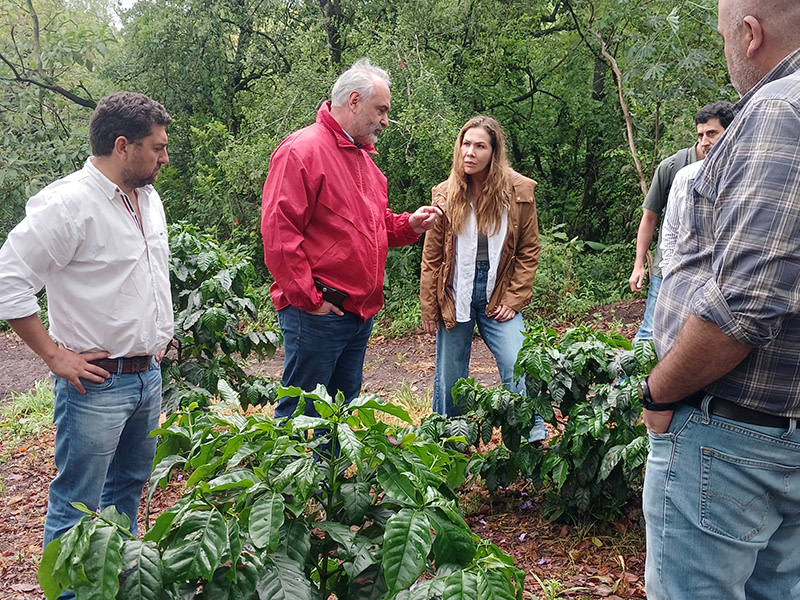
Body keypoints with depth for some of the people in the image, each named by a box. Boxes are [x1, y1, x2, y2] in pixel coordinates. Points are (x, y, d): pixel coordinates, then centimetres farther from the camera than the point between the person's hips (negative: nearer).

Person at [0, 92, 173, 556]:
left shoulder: (149, 198, 9)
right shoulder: (68, 204, -17)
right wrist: (55, 355, -16)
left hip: (148, 374, 8)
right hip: (96, 381, -8)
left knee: (129, 486, 22)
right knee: (76, 507, 2)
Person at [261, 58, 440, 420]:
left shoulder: (363, 157, 18)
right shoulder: (302, 150, -11)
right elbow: (278, 231, -18)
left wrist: (408, 225, 8)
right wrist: (308, 299, -18)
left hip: (361, 312, 9)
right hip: (317, 313, -9)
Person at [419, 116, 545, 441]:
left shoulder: (519, 192, -5)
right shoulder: (445, 194, -3)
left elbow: (528, 252, 1)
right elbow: (431, 256, 2)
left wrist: (514, 299, -6)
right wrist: (428, 307, 1)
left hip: (499, 297, -1)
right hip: (455, 295, 1)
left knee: (517, 368, -10)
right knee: (450, 377, 9)